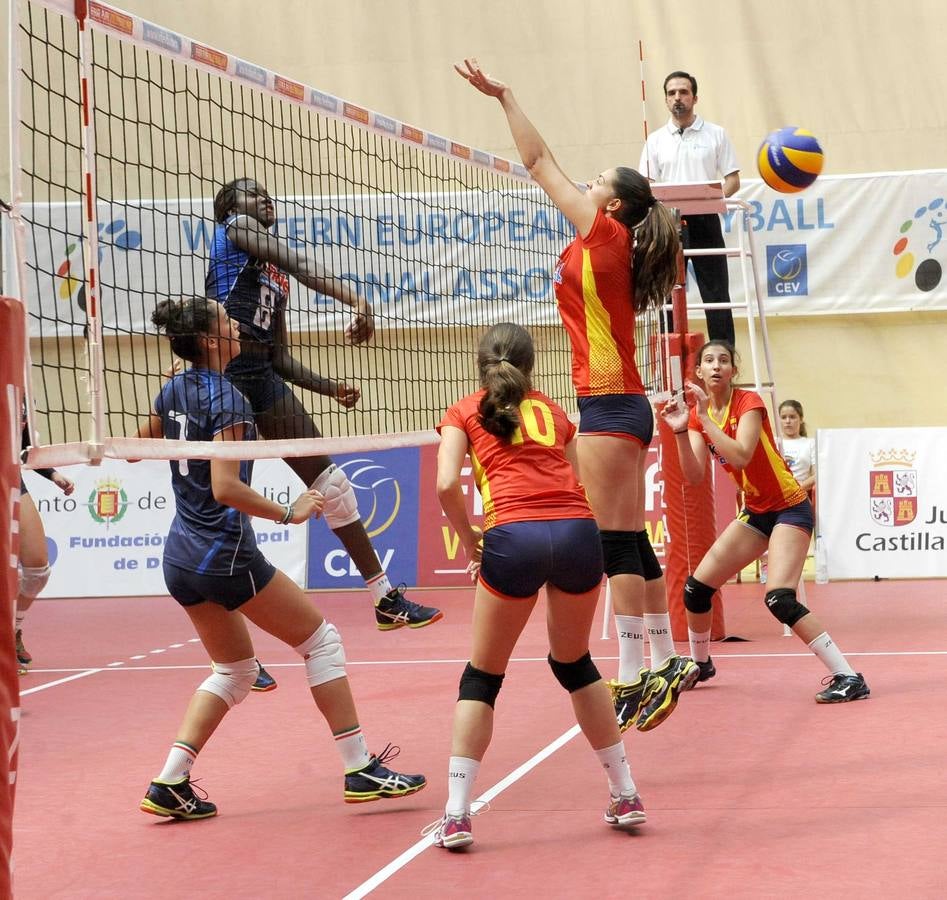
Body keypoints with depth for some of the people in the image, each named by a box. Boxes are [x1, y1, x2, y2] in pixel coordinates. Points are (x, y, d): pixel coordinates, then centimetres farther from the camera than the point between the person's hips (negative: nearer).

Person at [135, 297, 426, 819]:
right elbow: (226, 488, -23)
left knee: (235, 668, 19)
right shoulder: (226, 399, -16)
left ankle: (170, 785, 9)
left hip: (181, 556, 9)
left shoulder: (173, 391, 7)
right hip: (225, 555, -9)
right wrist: (289, 514, -15)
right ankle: (360, 770, 3)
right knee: (321, 640, 4)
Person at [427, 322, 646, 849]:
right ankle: (626, 796, 26)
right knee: (575, 665, 24)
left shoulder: (464, 413, 17)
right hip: (579, 531, 3)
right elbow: (579, 483, 17)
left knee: (482, 678, 11)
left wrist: (470, 540, 12)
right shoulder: (553, 411, 26)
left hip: (514, 535, -3)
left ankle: (457, 816, 3)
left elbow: (447, 483, 0)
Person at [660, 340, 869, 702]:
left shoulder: (748, 402, -17)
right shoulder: (698, 411, 1)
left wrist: (704, 417, -33)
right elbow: (694, 475, -9)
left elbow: (740, 456, -32)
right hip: (755, 511, 7)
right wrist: (680, 432, -23)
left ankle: (849, 677, -22)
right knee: (696, 587, 7)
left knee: (779, 598, -24)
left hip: (789, 508, -7)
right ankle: (701, 664, 33)